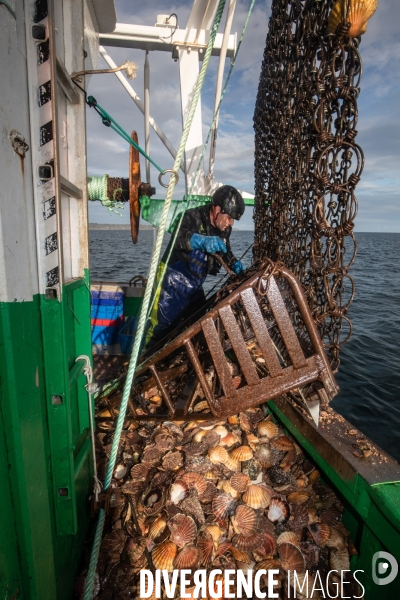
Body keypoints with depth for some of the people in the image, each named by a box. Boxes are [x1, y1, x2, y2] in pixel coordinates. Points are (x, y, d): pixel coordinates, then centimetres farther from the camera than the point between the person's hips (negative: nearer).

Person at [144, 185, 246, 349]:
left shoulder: (224, 229, 3)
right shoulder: (193, 217, -20)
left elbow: (225, 251, 19)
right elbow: (178, 235, -41)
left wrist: (235, 264, 0)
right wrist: (202, 241, -58)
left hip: (195, 285, 8)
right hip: (174, 282, -7)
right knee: (163, 325, -4)